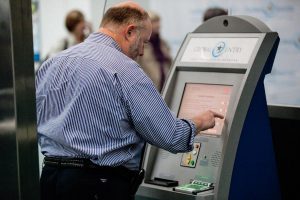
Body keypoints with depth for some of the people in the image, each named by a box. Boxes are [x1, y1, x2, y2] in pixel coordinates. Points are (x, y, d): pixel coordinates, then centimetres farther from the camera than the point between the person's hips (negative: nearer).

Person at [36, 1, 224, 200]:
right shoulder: (125, 70, -14)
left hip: (50, 177, 7)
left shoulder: (50, 64, 7)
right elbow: (170, 137, -10)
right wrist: (199, 123, 8)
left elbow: (37, 126, 14)